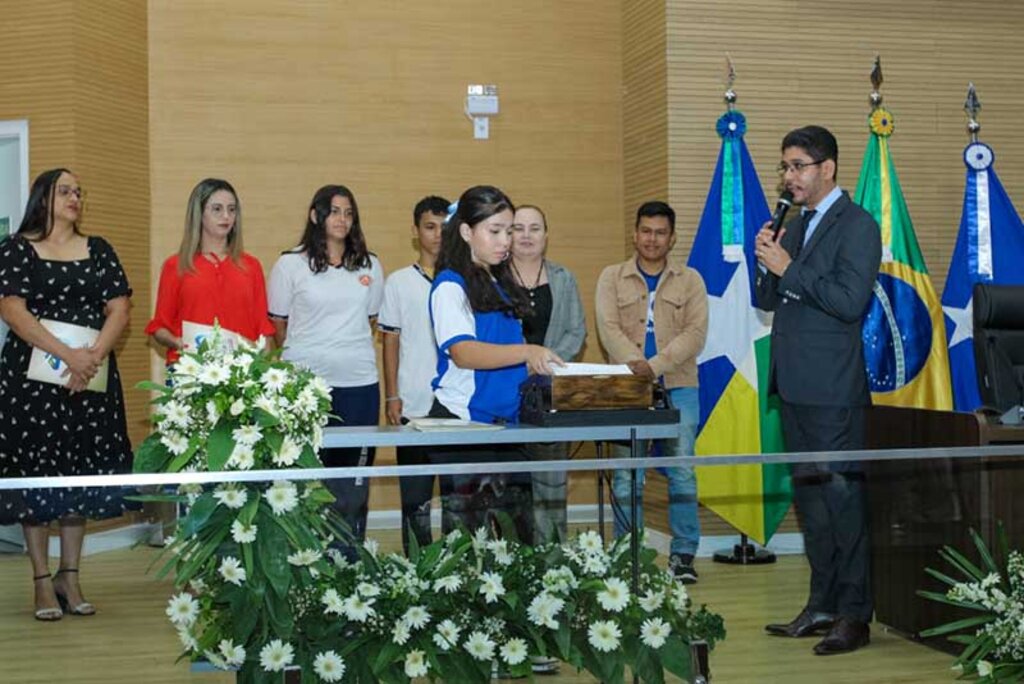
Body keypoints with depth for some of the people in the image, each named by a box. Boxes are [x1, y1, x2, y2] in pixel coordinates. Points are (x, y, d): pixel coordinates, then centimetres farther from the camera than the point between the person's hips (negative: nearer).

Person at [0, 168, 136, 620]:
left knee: (82, 474, 4)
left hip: (91, 378, 3)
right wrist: (67, 355, -19)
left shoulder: (99, 251, 12)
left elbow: (118, 311, 5)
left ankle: (70, 576, 14)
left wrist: (93, 356, -13)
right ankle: (42, 582, 5)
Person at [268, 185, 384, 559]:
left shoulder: (370, 267, 11)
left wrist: (349, 351, 9)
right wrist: (307, 354, 4)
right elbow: (278, 325, 7)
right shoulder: (290, 265, 2)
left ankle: (349, 564, 14)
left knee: (353, 485, 6)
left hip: (359, 384, 3)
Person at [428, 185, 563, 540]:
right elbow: (462, 352, -22)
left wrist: (537, 363, 8)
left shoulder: (502, 284, 17)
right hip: (463, 419, -7)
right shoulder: (450, 286, -7)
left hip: (507, 420, 7)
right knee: (467, 527, -6)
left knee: (519, 525, 4)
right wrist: (525, 352, -34)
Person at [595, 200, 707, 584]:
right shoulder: (612, 278, 9)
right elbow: (609, 329, -4)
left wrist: (656, 365, -17)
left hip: (678, 386, 0)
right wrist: (636, 366, -20)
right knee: (627, 477, 1)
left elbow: (695, 333, -4)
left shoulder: (690, 281, 8)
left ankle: (683, 555, 7)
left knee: (682, 473, 0)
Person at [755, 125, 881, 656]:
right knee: (808, 495, 13)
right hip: (794, 386, 9)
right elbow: (768, 302, 17)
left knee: (842, 493, -5)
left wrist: (788, 268, -15)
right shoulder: (794, 228, 17)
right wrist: (769, 263, -1)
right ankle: (822, 606, 22)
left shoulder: (856, 225, -8)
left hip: (832, 388, -9)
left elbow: (850, 301, -19)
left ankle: (855, 615, 2)